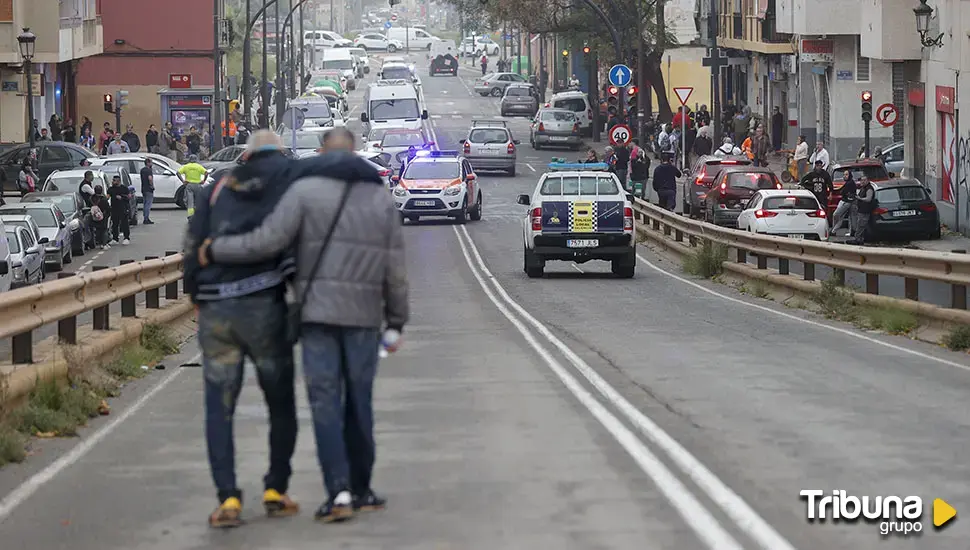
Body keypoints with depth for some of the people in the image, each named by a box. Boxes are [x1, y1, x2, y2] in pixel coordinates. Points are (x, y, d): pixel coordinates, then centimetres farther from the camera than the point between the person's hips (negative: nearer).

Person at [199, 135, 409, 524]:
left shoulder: (305, 190, -4)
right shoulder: (381, 197, 6)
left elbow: (267, 242, -11)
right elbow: (394, 267, 3)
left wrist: (214, 251, 3)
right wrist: (396, 322, 10)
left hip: (319, 313, -2)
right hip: (364, 316, 2)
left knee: (326, 406, -1)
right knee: (358, 404, 12)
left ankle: (339, 494, -10)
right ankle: (360, 491, 17)